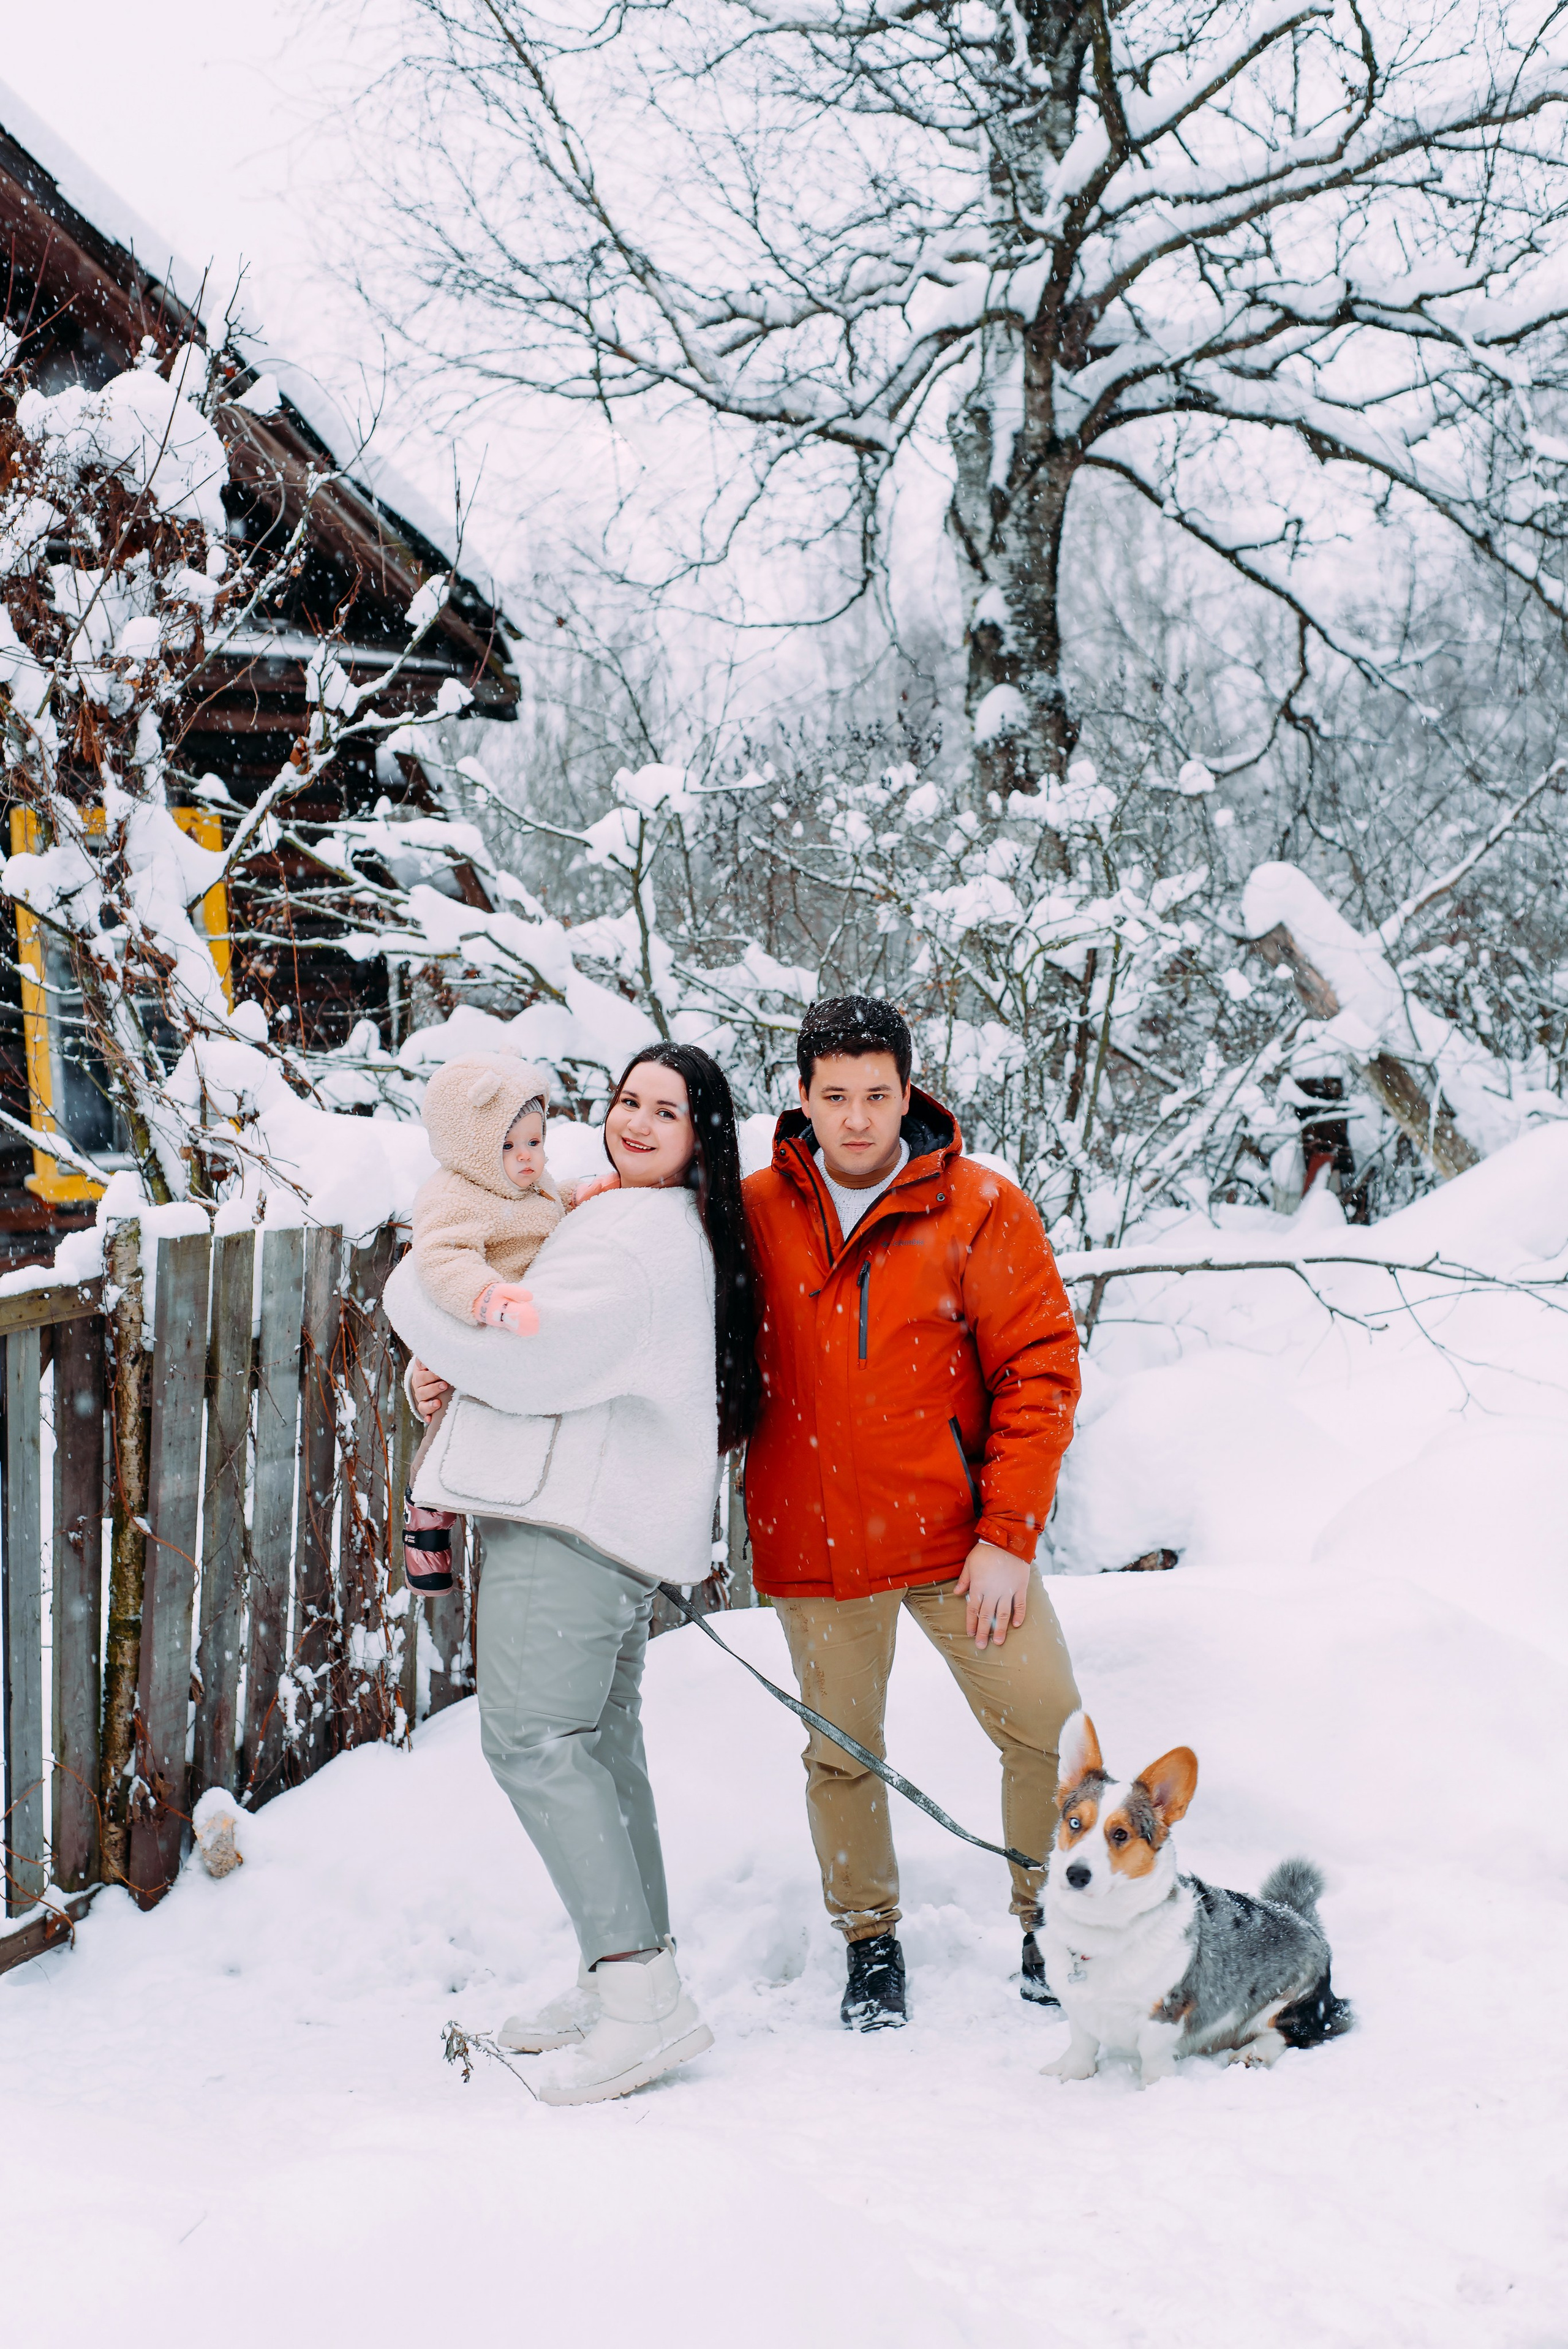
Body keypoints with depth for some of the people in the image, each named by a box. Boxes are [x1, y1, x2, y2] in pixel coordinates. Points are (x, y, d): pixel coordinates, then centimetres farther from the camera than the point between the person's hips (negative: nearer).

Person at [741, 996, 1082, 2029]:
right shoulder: (754, 1213, -2)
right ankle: (870, 1942, 29)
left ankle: (1052, 1924, 22)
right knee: (841, 1752, 9)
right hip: (816, 1546, 1)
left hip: (960, 1537, -1)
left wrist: (1009, 1536, -11)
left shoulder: (982, 1209, -6)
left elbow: (1039, 1373, -7)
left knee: (1051, 1734, 1)